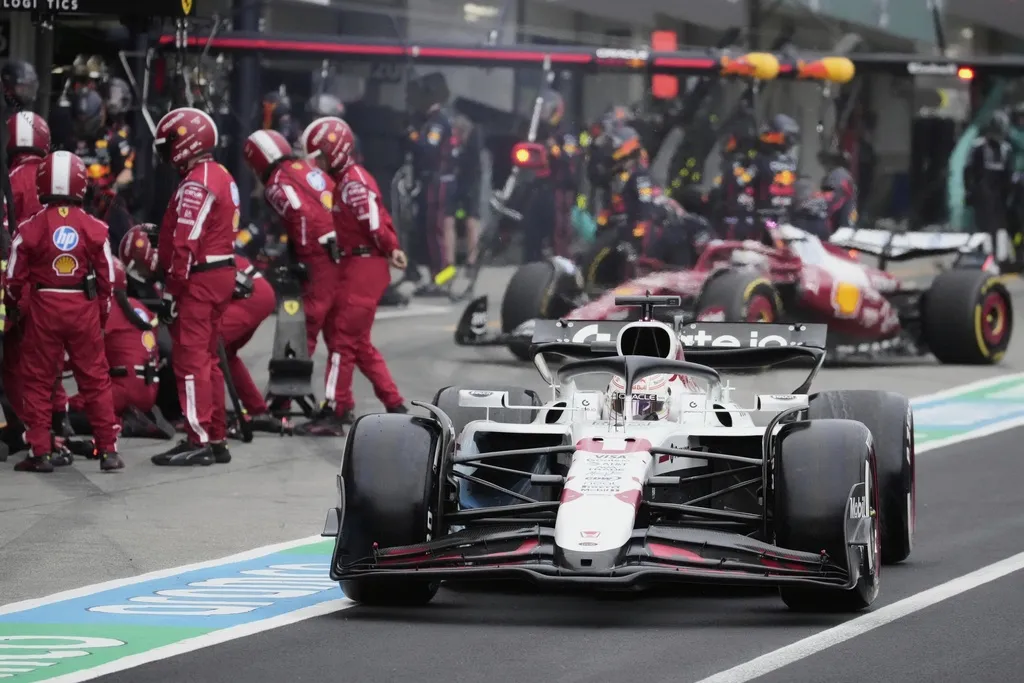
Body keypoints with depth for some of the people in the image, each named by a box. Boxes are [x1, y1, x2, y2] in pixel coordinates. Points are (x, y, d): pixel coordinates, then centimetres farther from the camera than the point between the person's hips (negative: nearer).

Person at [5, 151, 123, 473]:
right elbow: (106, 277, 3)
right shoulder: (94, 228, -3)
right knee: (96, 379, 9)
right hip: (84, 309, 1)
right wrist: (102, 312, 16)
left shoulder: (30, 228, -7)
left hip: (42, 308, -1)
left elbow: (15, 277, -2)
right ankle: (108, 450, 10)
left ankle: (39, 452, 6)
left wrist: (18, 307, 17)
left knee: (38, 380, 7)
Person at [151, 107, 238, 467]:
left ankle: (199, 441, -9)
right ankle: (217, 439, 19)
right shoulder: (222, 177, 15)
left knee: (191, 359, -8)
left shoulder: (196, 184, -16)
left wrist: (171, 292, -17)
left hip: (199, 279, -10)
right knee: (208, 359, 15)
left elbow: (185, 244, -20)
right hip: (223, 274, 10)